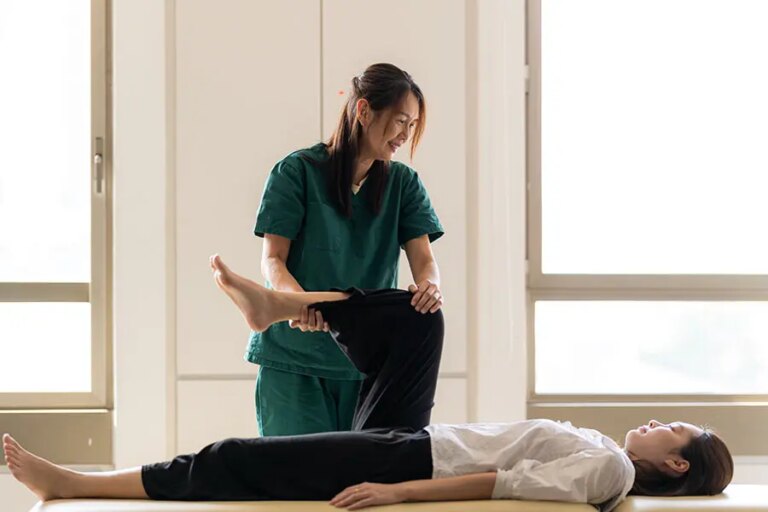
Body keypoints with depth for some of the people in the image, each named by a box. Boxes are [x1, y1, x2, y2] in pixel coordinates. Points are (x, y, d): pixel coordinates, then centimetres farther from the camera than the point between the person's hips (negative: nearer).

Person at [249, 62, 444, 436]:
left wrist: (429, 285, -27)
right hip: (294, 357, -3)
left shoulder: (404, 184, 9)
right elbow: (273, 259, -8)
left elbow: (422, 256, -2)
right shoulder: (298, 172, -3)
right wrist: (298, 298, -31)